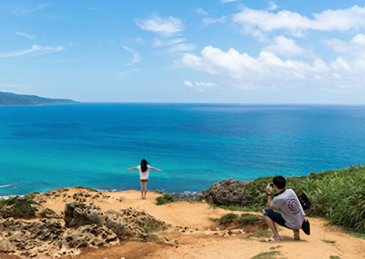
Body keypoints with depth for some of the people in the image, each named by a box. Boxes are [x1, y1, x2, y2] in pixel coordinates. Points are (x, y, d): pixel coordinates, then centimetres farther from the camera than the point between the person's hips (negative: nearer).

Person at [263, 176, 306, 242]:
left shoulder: (278, 199, -21)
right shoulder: (291, 191, -5)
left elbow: (270, 208, 1)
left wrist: (269, 193, 2)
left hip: (292, 225, -6)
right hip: (302, 223, 6)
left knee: (266, 212, -2)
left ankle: (276, 236, -2)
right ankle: (296, 231, 17)